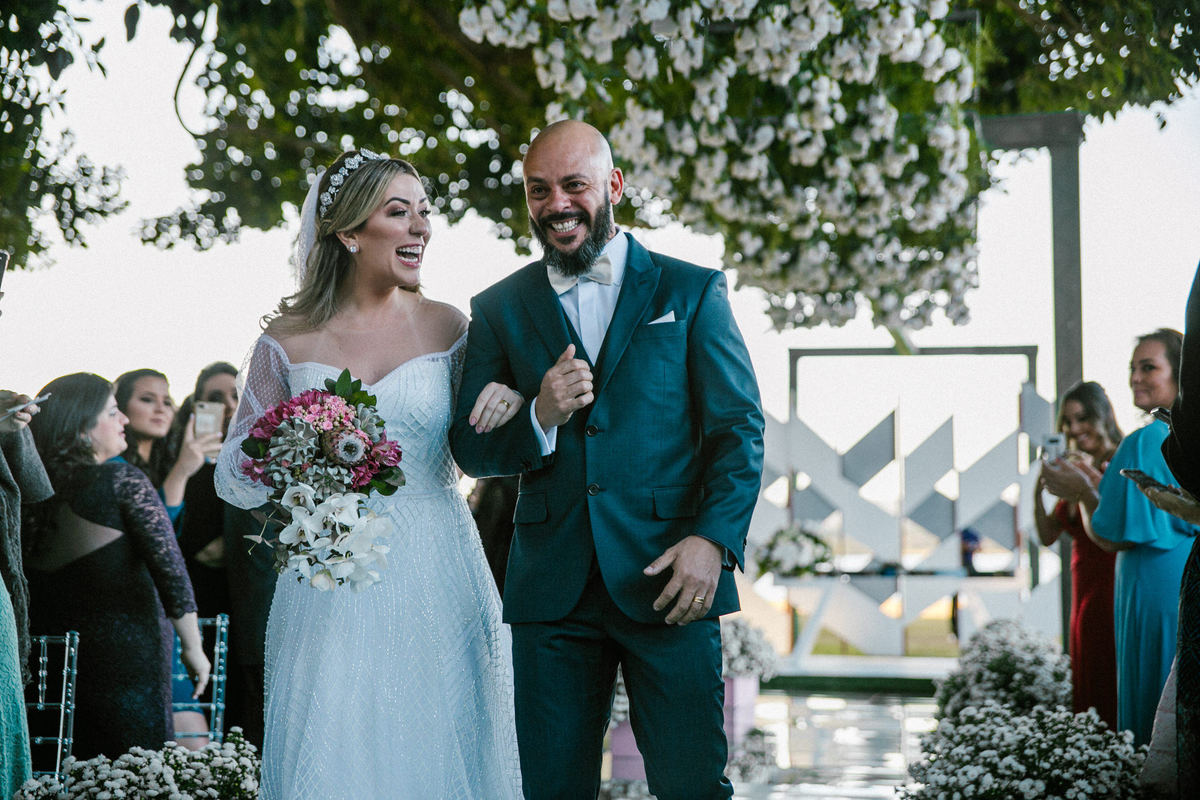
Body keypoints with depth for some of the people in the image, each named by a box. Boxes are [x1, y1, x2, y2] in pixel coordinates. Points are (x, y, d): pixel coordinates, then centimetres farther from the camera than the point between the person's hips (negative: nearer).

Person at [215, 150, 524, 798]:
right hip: (329, 592, -1)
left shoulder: (447, 328, 5)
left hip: (436, 584, 1)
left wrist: (511, 399, -7)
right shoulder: (288, 343, 2)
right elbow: (233, 479, 6)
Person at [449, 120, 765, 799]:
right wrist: (539, 419, -12)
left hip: (669, 580, -2)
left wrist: (713, 540, -12)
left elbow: (740, 428, 2)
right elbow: (470, 448, 9)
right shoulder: (499, 309, 11)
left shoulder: (692, 291, 6)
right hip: (552, 590, 2)